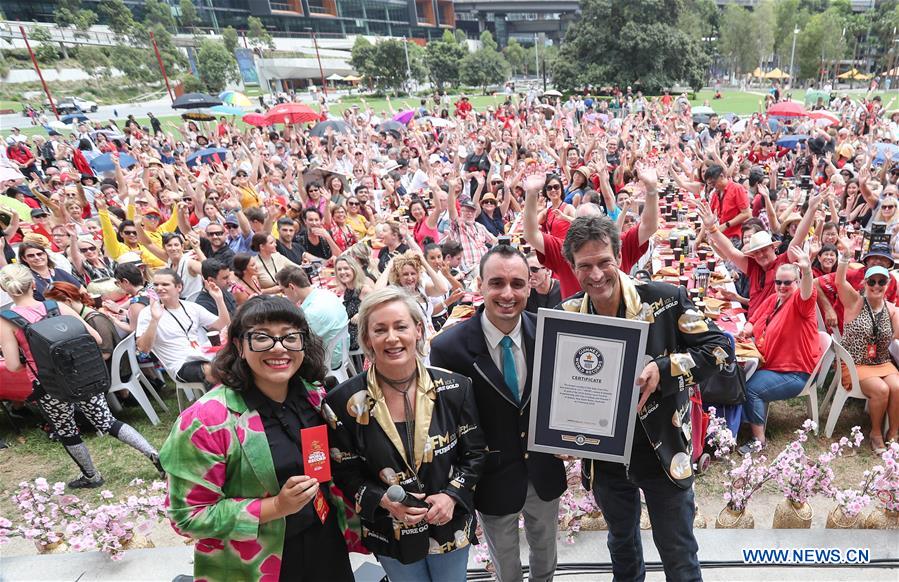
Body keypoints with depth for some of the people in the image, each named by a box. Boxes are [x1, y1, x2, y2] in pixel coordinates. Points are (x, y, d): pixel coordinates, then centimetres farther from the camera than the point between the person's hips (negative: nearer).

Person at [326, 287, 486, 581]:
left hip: (450, 524, 1)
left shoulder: (454, 387, -12)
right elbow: (344, 472, -6)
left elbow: (474, 452, -2)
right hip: (392, 534, -1)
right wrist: (383, 500, -21)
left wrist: (452, 495, -16)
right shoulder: (345, 401, -15)